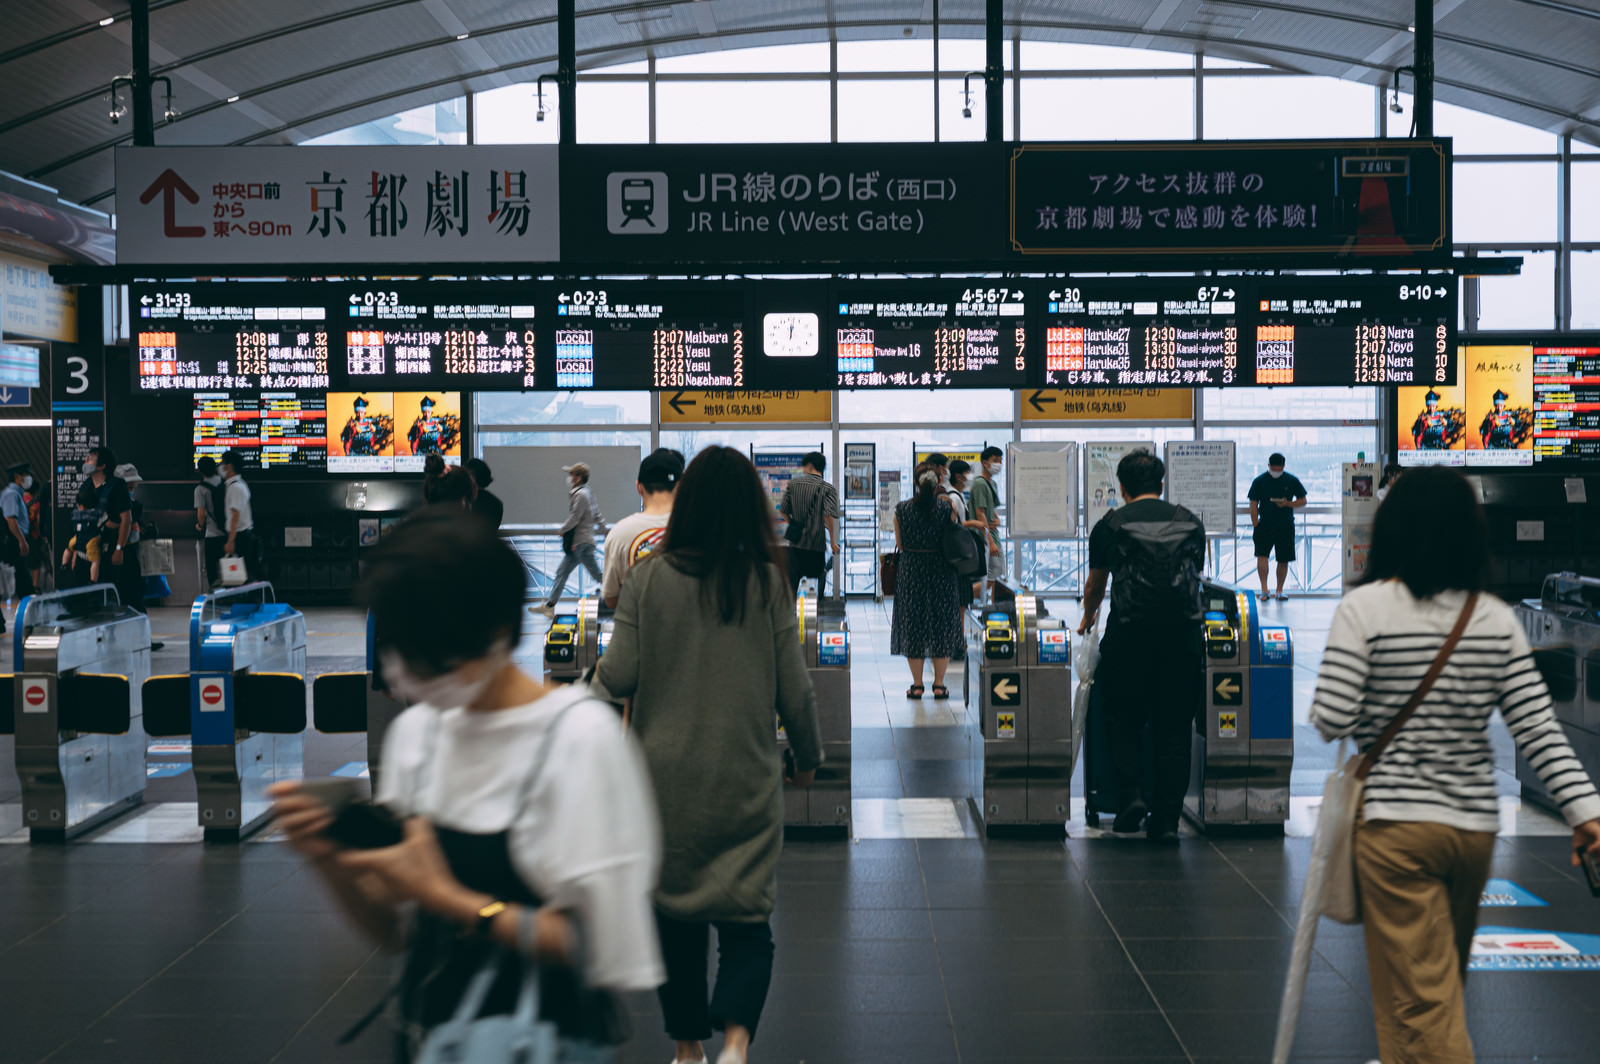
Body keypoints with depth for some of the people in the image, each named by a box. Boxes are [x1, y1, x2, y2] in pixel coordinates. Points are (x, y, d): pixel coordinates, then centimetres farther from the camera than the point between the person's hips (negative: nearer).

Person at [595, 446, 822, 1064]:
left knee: (674, 916, 16)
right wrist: (808, 757, 15)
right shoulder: (768, 582, -5)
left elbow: (618, 678, -8)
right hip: (746, 781, 0)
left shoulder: (648, 579, -6)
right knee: (746, 921, 6)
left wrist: (595, 673, 15)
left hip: (665, 781, 1)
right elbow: (795, 691, -1)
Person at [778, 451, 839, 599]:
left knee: (791, 583, 5)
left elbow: (783, 510, 4)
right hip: (817, 543, -2)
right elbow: (829, 516, -18)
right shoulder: (828, 489, -6)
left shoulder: (793, 484, 2)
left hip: (795, 543, 2)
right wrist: (833, 542, -10)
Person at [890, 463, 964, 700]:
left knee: (913, 626, 8)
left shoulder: (902, 509, -5)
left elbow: (900, 545, 2)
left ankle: (917, 685, 9)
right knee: (943, 625, 8)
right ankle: (939, 684, 9)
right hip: (942, 574, 0)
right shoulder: (947, 507, -7)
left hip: (911, 573, 0)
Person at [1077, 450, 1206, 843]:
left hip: (1129, 633, -2)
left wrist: (1088, 619, 47)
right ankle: (1166, 820, 7)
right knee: (1173, 728, 7)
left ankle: (1132, 794, 0)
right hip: (1184, 631, 2)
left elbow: (1095, 585, 26)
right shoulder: (1190, 522, 17)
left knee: (1124, 718, 15)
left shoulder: (1110, 524, 11)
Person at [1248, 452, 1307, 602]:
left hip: (1286, 527, 1)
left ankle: (1279, 591, 18)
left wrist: (1288, 504, -12)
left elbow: (1303, 501, 8)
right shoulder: (1259, 481, 0)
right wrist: (1255, 525, -7)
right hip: (1264, 526, -1)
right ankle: (1264, 590, -13)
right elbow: (1253, 505, 1)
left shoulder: (1292, 480, 3)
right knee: (1261, 555, -17)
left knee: (1283, 560, 5)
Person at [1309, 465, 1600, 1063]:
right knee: (1443, 982, 24)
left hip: (1396, 824, -5)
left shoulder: (1365, 608, -10)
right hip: (1476, 824, 5)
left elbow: (1331, 720, -15)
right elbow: (1538, 728, -4)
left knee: (1421, 998, 1)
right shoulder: (1498, 619, 2)